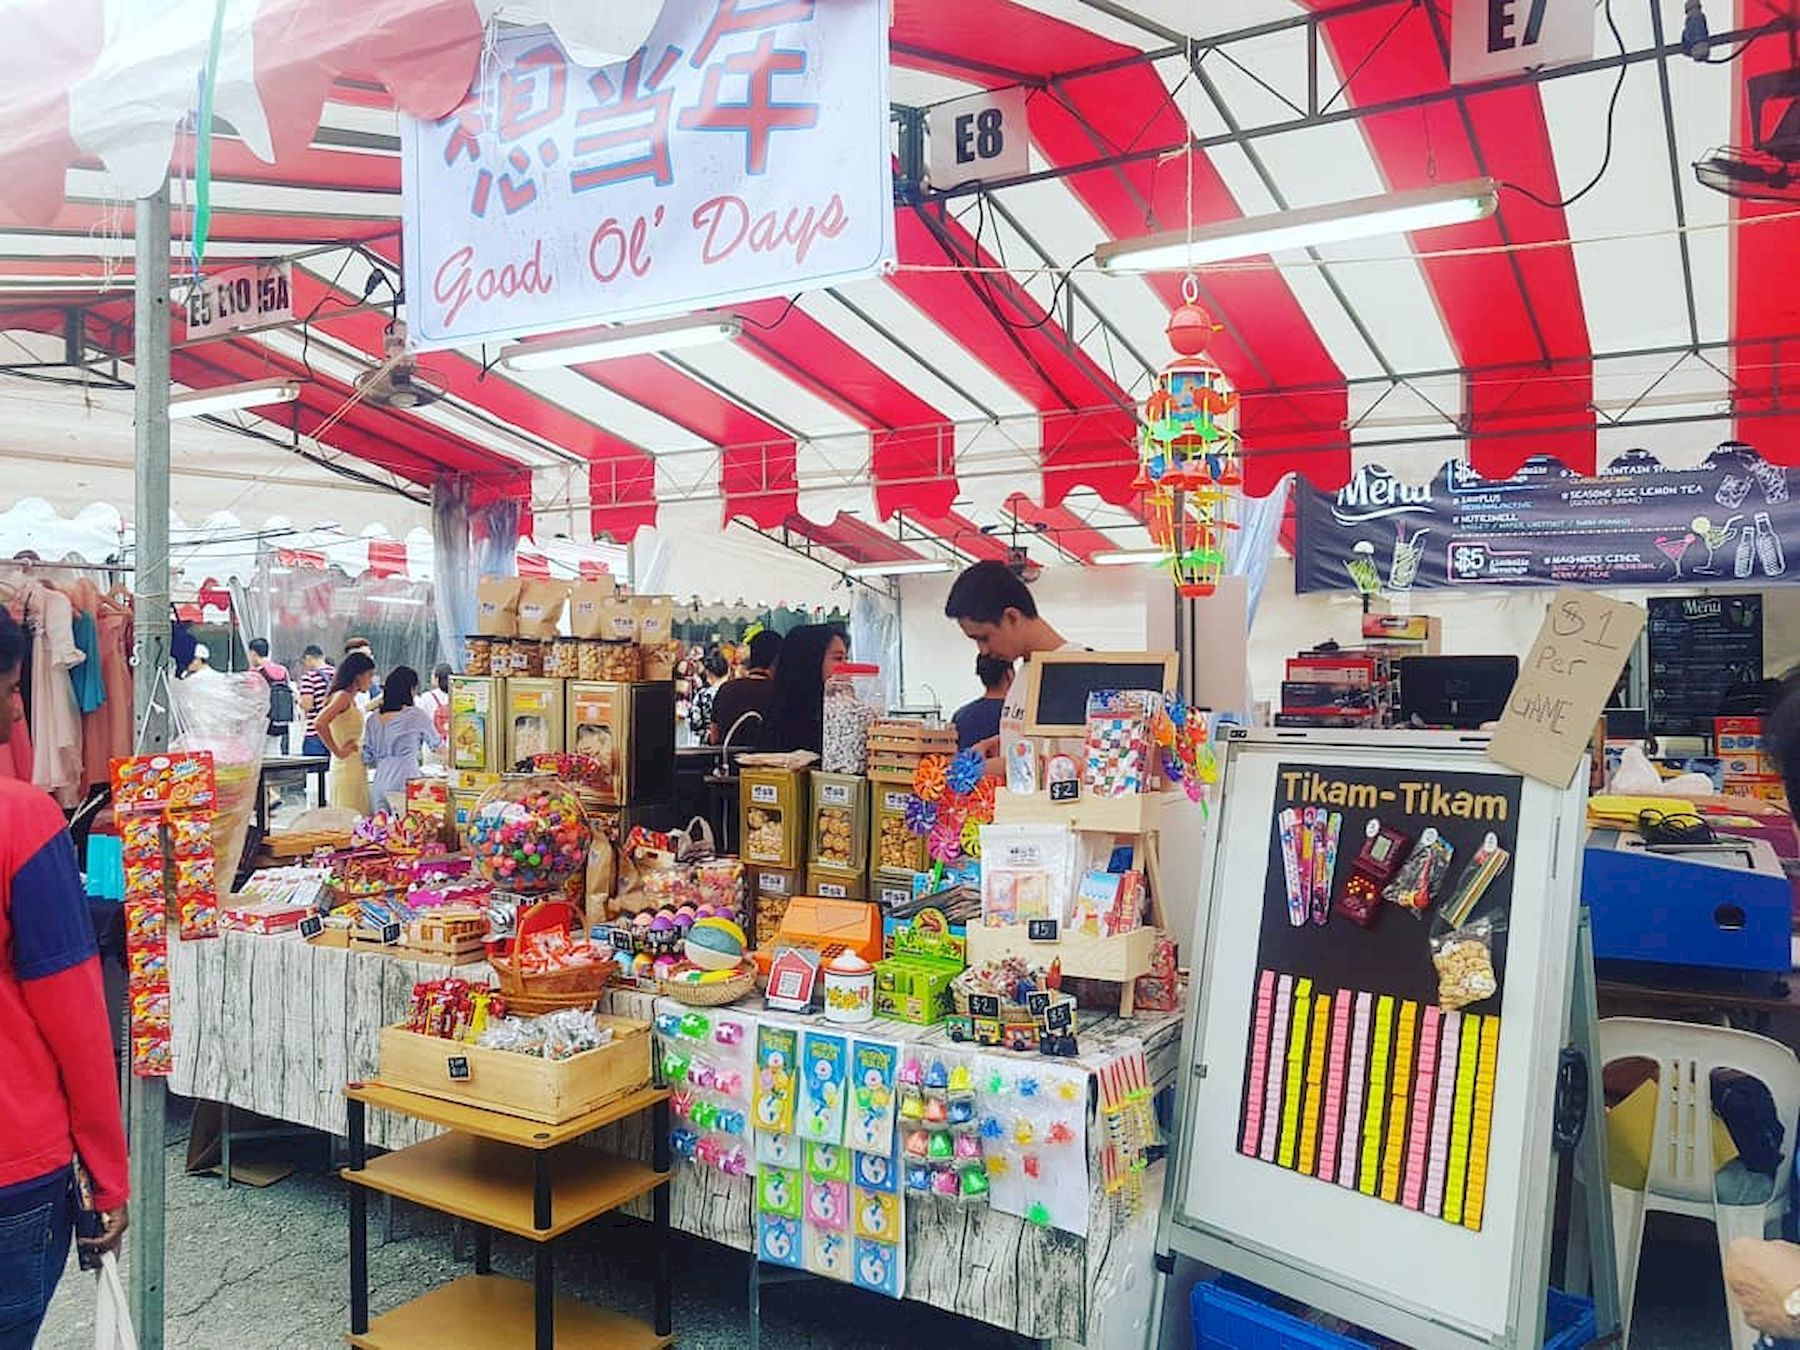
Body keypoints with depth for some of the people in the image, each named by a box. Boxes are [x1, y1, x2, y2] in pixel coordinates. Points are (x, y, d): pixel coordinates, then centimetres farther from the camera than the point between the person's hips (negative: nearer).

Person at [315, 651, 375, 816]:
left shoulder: (352, 700, 15)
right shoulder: (342, 696, -12)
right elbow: (319, 724, -25)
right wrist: (338, 751, -18)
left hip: (356, 770, 9)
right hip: (347, 770, -9)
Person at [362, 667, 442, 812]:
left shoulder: (373, 720, 9)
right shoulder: (417, 715, -4)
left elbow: (367, 759, 11)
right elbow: (436, 745, 10)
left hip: (381, 783, 5)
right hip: (405, 782, -5)